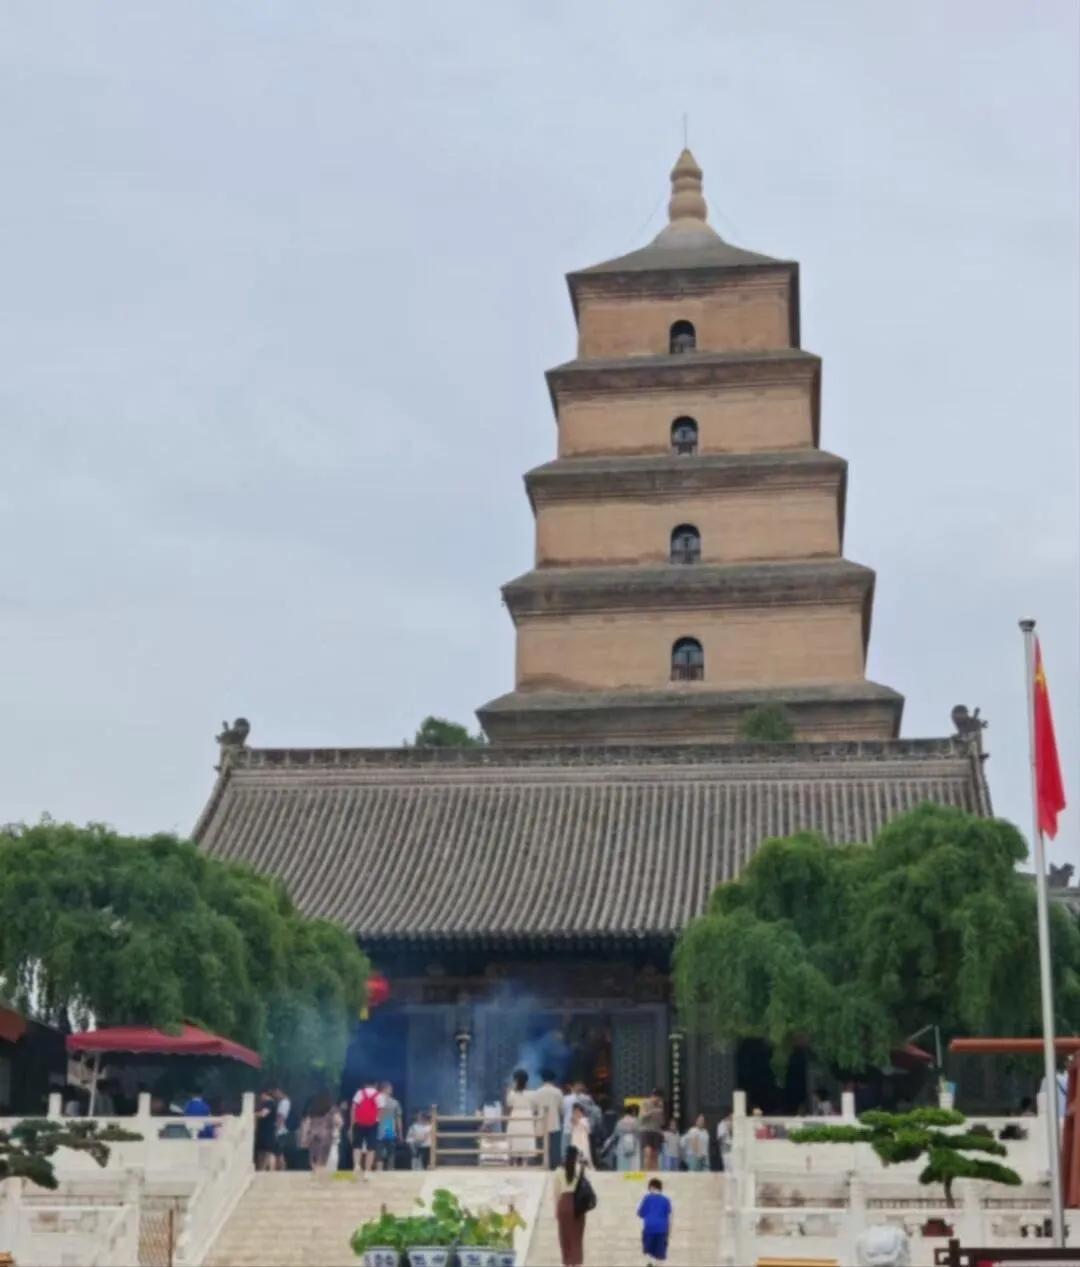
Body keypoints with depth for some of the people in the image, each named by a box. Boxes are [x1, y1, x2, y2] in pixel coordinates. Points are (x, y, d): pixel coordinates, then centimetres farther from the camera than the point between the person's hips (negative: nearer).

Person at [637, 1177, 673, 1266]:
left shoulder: (647, 1198, 5)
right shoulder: (666, 1200, 8)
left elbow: (640, 1214, 8)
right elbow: (669, 1217, 4)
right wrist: (670, 1232, 9)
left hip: (649, 1228, -1)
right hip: (662, 1229, 1)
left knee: (648, 1251, 14)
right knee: (660, 1254, 6)